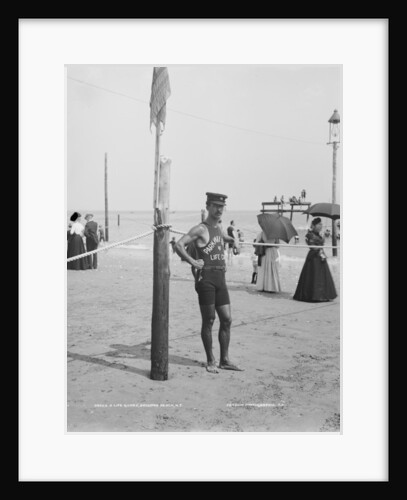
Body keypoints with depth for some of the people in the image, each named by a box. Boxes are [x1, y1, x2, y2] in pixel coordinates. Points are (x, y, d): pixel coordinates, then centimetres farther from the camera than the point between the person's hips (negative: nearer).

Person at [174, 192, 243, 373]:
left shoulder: (219, 228, 17)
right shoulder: (200, 229, -7)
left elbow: (227, 238, 42)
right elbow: (178, 245, -17)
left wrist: (234, 241, 23)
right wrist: (193, 261, -16)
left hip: (221, 278, 8)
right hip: (206, 277, -7)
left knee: (226, 319, 7)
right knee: (208, 321, 0)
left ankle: (225, 360, 17)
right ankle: (210, 361, 12)